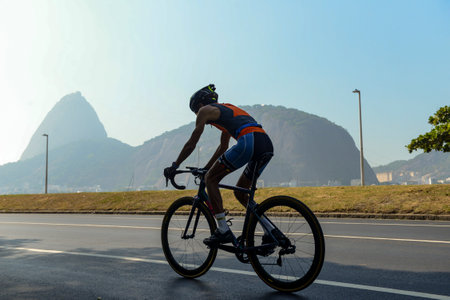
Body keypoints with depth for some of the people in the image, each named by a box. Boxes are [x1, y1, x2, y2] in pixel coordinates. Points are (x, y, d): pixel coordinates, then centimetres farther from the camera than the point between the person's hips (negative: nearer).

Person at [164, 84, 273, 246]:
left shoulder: (205, 110, 13)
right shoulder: (227, 109, 36)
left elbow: (191, 144, 12)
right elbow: (223, 146, 41)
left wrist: (174, 166, 22)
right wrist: (206, 168, 45)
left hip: (249, 142, -8)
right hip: (268, 146, 9)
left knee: (210, 179, 5)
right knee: (240, 192, 21)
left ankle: (223, 231, 0)